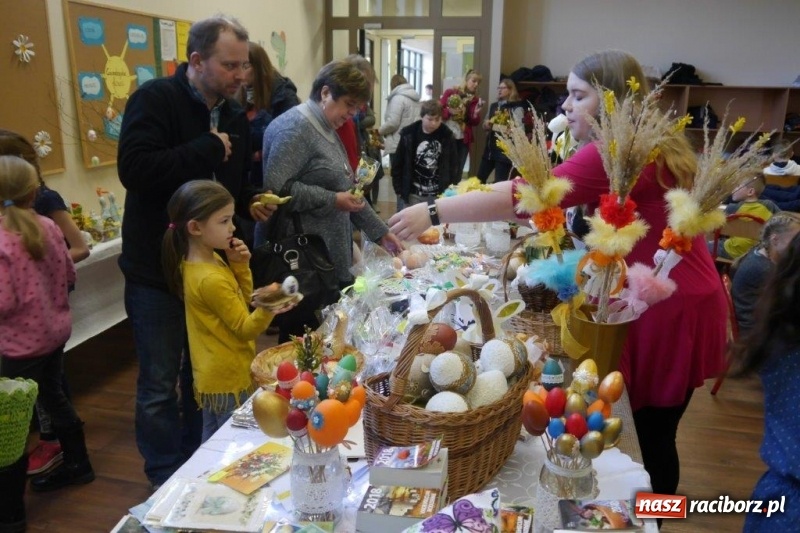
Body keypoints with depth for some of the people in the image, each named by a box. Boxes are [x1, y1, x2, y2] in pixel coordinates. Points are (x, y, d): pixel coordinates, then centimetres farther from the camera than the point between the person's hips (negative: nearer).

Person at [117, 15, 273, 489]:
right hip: (157, 269, -6)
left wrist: (251, 203, -4)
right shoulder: (154, 100, -13)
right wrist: (208, 149, -23)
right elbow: (134, 169, -28)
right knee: (160, 384, 5)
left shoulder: (235, 116, 7)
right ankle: (167, 482, 25)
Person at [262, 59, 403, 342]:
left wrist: (380, 232, 15)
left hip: (331, 257, 10)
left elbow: (346, 189, 20)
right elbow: (276, 187, -25)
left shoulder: (326, 130, 17)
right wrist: (333, 201, -19)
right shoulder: (295, 127, -14)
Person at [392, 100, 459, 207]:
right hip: (414, 194, 0)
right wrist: (400, 189, -1)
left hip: (439, 195, 0)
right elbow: (398, 164, 1)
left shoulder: (446, 136, -3)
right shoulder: (408, 135, -5)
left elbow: (453, 165, 3)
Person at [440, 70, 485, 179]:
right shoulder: (450, 92, 0)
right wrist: (449, 111, -20)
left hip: (463, 139, 3)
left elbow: (475, 122, 5)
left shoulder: (475, 100, 8)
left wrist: (476, 113, -15)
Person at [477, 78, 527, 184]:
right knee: (479, 178, 10)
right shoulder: (493, 106, 14)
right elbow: (485, 125, 24)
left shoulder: (517, 108, -6)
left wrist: (496, 126, -17)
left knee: (499, 182, -2)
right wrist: (486, 124, 0)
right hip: (490, 148, 7)